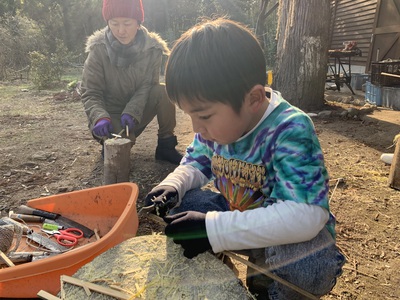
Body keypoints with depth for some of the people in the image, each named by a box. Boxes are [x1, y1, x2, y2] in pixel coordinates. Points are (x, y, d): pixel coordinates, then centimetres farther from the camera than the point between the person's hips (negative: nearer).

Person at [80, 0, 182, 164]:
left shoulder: (152, 48, -12)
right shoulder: (99, 49, -16)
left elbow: (147, 86, -13)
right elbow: (90, 93, -15)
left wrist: (132, 112, -30)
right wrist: (100, 117, -34)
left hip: (137, 112, 2)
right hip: (111, 115, -1)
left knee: (163, 92, -25)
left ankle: (165, 146, -12)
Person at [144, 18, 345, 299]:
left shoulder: (291, 131, -30)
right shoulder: (216, 123, -10)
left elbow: (306, 216, -39)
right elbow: (196, 163, 8)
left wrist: (214, 229, -41)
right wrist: (172, 186, -16)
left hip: (286, 233, -5)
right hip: (234, 213, 6)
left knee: (312, 265, -35)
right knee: (181, 204, -11)